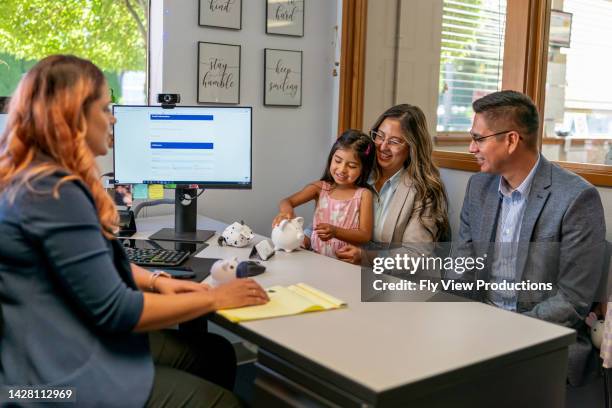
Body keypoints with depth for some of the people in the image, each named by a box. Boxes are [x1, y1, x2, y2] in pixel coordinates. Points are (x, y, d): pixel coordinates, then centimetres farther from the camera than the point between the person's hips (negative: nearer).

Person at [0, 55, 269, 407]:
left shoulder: (43, 179, 9)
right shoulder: (54, 192, -26)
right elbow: (116, 311, -24)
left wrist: (155, 281, 4)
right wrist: (215, 298, -14)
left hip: (84, 342, 11)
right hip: (65, 375, -11)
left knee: (217, 353, 13)